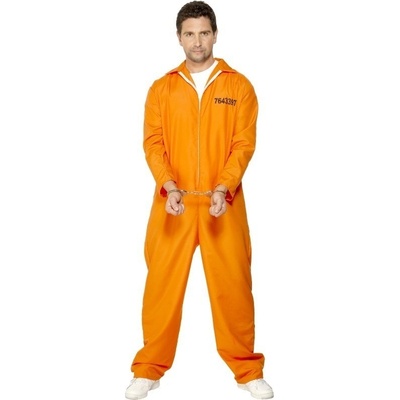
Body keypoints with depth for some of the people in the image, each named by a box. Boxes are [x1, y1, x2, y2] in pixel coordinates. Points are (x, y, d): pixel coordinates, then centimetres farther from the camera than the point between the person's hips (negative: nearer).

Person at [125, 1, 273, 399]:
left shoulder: (239, 86, 4)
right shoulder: (161, 88, 7)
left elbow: (244, 143, -4)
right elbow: (152, 142, -1)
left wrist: (223, 189, -18)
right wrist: (169, 186, -18)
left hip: (223, 202, -1)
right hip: (173, 201, 1)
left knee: (232, 282, 3)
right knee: (162, 281, 4)